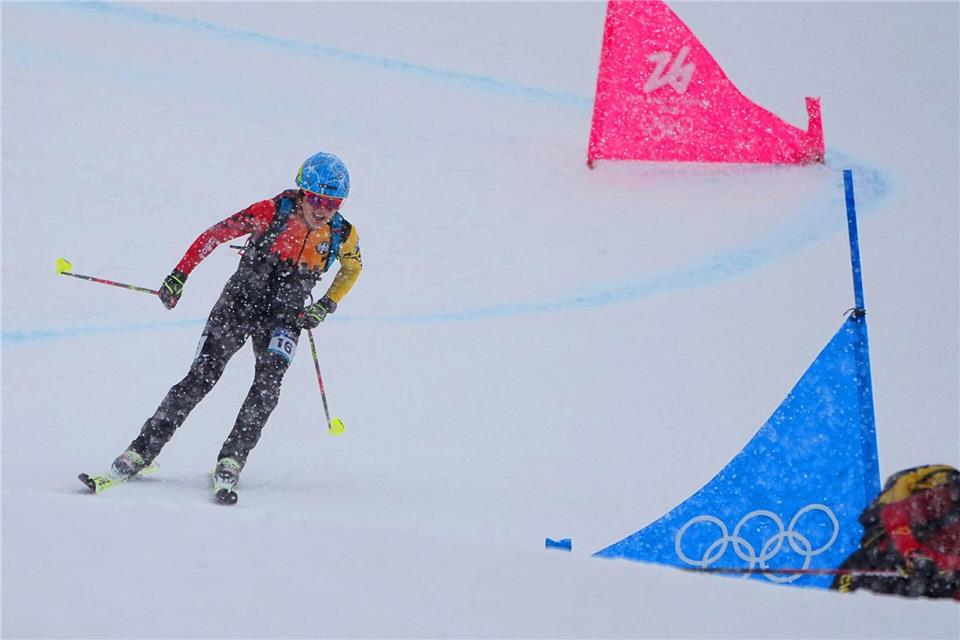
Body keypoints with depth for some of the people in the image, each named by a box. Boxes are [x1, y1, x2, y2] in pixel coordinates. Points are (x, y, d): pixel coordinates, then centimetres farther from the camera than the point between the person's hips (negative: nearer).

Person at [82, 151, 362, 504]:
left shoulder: (343, 235, -11)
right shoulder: (272, 212, -19)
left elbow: (352, 269, 12)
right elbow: (214, 235, -10)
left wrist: (326, 305, 0)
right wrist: (179, 276, -13)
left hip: (283, 319, 2)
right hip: (238, 303, -2)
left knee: (268, 382, -23)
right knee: (200, 379, -11)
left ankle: (230, 464, -20)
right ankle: (140, 453, -6)